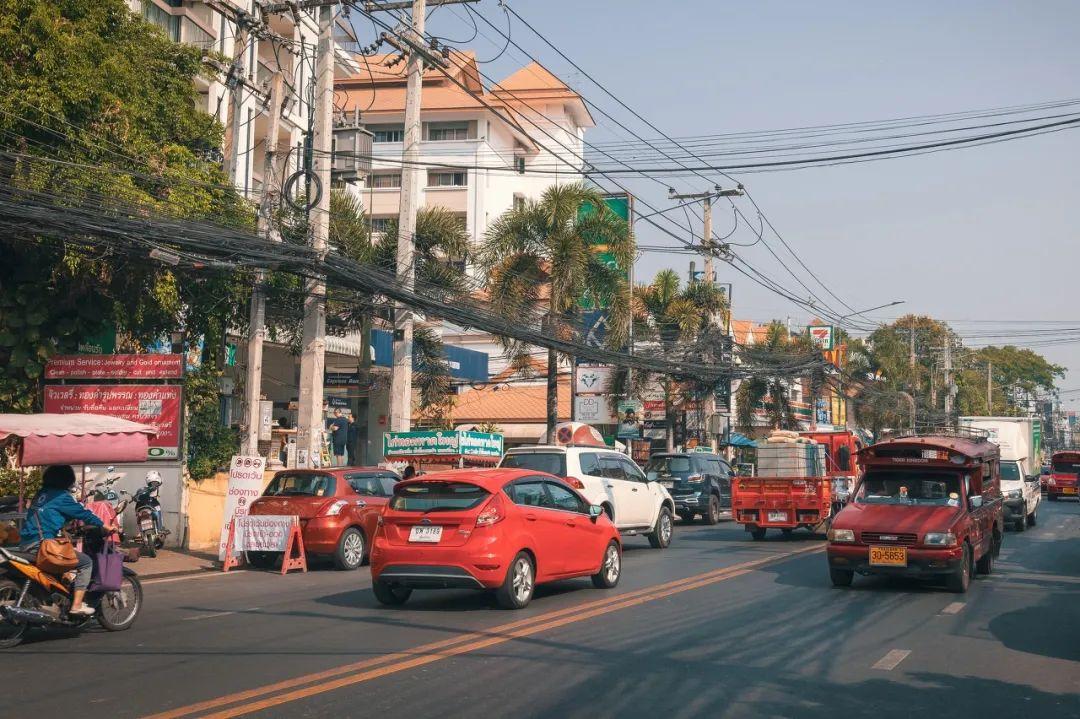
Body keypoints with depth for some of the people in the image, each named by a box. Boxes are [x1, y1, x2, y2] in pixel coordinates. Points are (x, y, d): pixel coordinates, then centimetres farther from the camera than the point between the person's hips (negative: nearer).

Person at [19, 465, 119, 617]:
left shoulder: (41, 494, 19)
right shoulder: (62, 496, -5)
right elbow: (83, 513, -2)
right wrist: (107, 527, 9)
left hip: (25, 545, 9)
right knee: (86, 562, -1)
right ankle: (77, 605, -7)